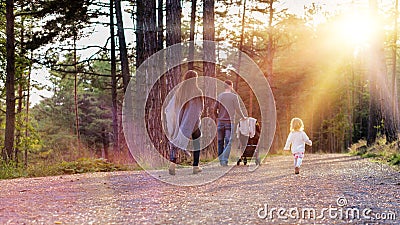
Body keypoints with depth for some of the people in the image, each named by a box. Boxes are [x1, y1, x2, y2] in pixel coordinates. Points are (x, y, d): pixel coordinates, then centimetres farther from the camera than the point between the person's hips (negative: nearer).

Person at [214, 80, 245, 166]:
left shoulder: (219, 96, 6)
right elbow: (237, 109, -5)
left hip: (220, 122, 3)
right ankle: (224, 160, -14)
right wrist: (242, 117, 12)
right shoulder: (234, 96, -3)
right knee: (228, 142, -5)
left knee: (220, 142, 9)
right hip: (230, 122, -3)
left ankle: (221, 160, 12)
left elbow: (215, 109, 7)